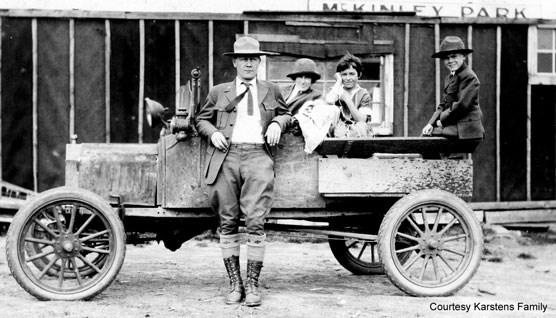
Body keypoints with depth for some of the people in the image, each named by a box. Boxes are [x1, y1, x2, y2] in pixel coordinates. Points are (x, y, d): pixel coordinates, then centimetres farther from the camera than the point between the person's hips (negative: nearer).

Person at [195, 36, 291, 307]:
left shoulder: (271, 91, 20)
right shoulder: (219, 92, 18)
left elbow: (286, 113, 29)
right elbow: (201, 119, 21)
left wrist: (278, 123, 6)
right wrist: (213, 132, 1)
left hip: (258, 155, -1)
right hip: (226, 156, 1)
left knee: (255, 221, -11)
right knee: (228, 223, 0)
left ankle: (252, 284, -5)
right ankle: (234, 284, 7)